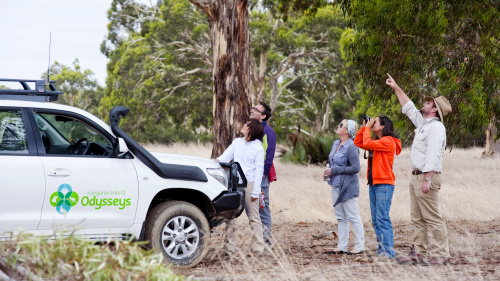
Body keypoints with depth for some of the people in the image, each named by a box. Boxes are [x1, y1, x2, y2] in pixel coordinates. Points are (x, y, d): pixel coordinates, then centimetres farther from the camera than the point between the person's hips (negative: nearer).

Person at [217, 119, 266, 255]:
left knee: (253, 216, 0)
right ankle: (230, 246, 10)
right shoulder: (237, 142, 10)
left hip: (249, 183, -5)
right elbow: (226, 156, 9)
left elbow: (259, 170, -5)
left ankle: (258, 247, 4)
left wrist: (255, 192, -8)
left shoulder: (258, 148, -5)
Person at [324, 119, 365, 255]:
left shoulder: (351, 147, -17)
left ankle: (359, 247, 5)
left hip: (348, 187, -9)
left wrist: (335, 170, -19)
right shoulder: (336, 144, 10)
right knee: (341, 217, 12)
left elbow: (355, 168, -21)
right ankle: (342, 247, 18)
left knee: (353, 217, -2)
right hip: (336, 185, 9)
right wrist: (329, 171, 4)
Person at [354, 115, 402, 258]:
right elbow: (358, 142, 20)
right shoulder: (377, 142, 19)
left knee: (382, 219, -12)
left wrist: (367, 128, -5)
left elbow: (367, 143, -18)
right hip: (373, 184, 9)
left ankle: (388, 251, -12)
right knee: (375, 220, 9)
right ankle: (381, 249, 12)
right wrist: (364, 127, 12)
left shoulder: (388, 141, -9)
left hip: (384, 184, -9)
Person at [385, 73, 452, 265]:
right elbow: (408, 108, 33)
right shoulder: (423, 123, 18)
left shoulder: (436, 127, -11)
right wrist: (396, 88, 34)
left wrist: (427, 179, -25)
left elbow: (433, 155, -19)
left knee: (433, 218, -10)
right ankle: (418, 253, 11)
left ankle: (441, 255, -10)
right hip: (416, 177, 10)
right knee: (417, 219, 9)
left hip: (427, 178, -10)